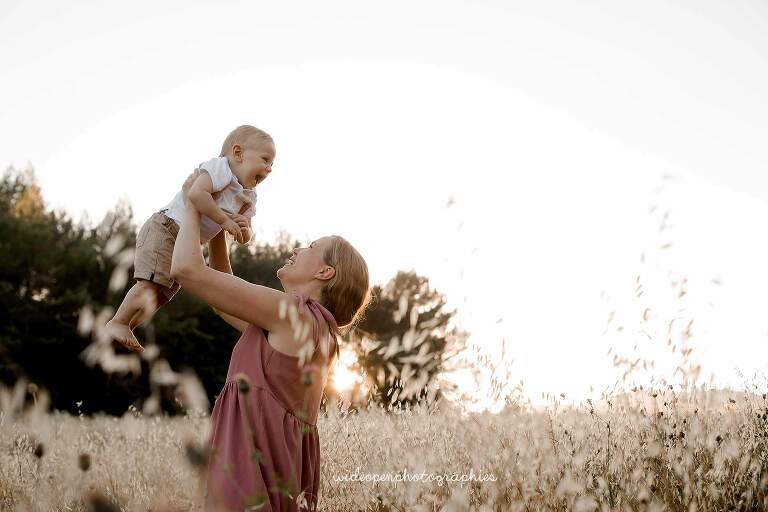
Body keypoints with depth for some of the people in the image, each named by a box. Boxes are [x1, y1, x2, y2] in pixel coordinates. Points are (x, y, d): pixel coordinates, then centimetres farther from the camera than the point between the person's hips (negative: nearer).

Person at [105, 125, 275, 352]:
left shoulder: (248, 199, 10)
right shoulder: (221, 167, -17)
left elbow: (245, 238, 11)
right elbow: (196, 194, -33)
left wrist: (244, 229, -14)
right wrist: (224, 221, -28)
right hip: (164, 229, -9)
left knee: (165, 291, 10)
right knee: (152, 282, -20)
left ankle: (127, 326, 18)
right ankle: (118, 323, -13)